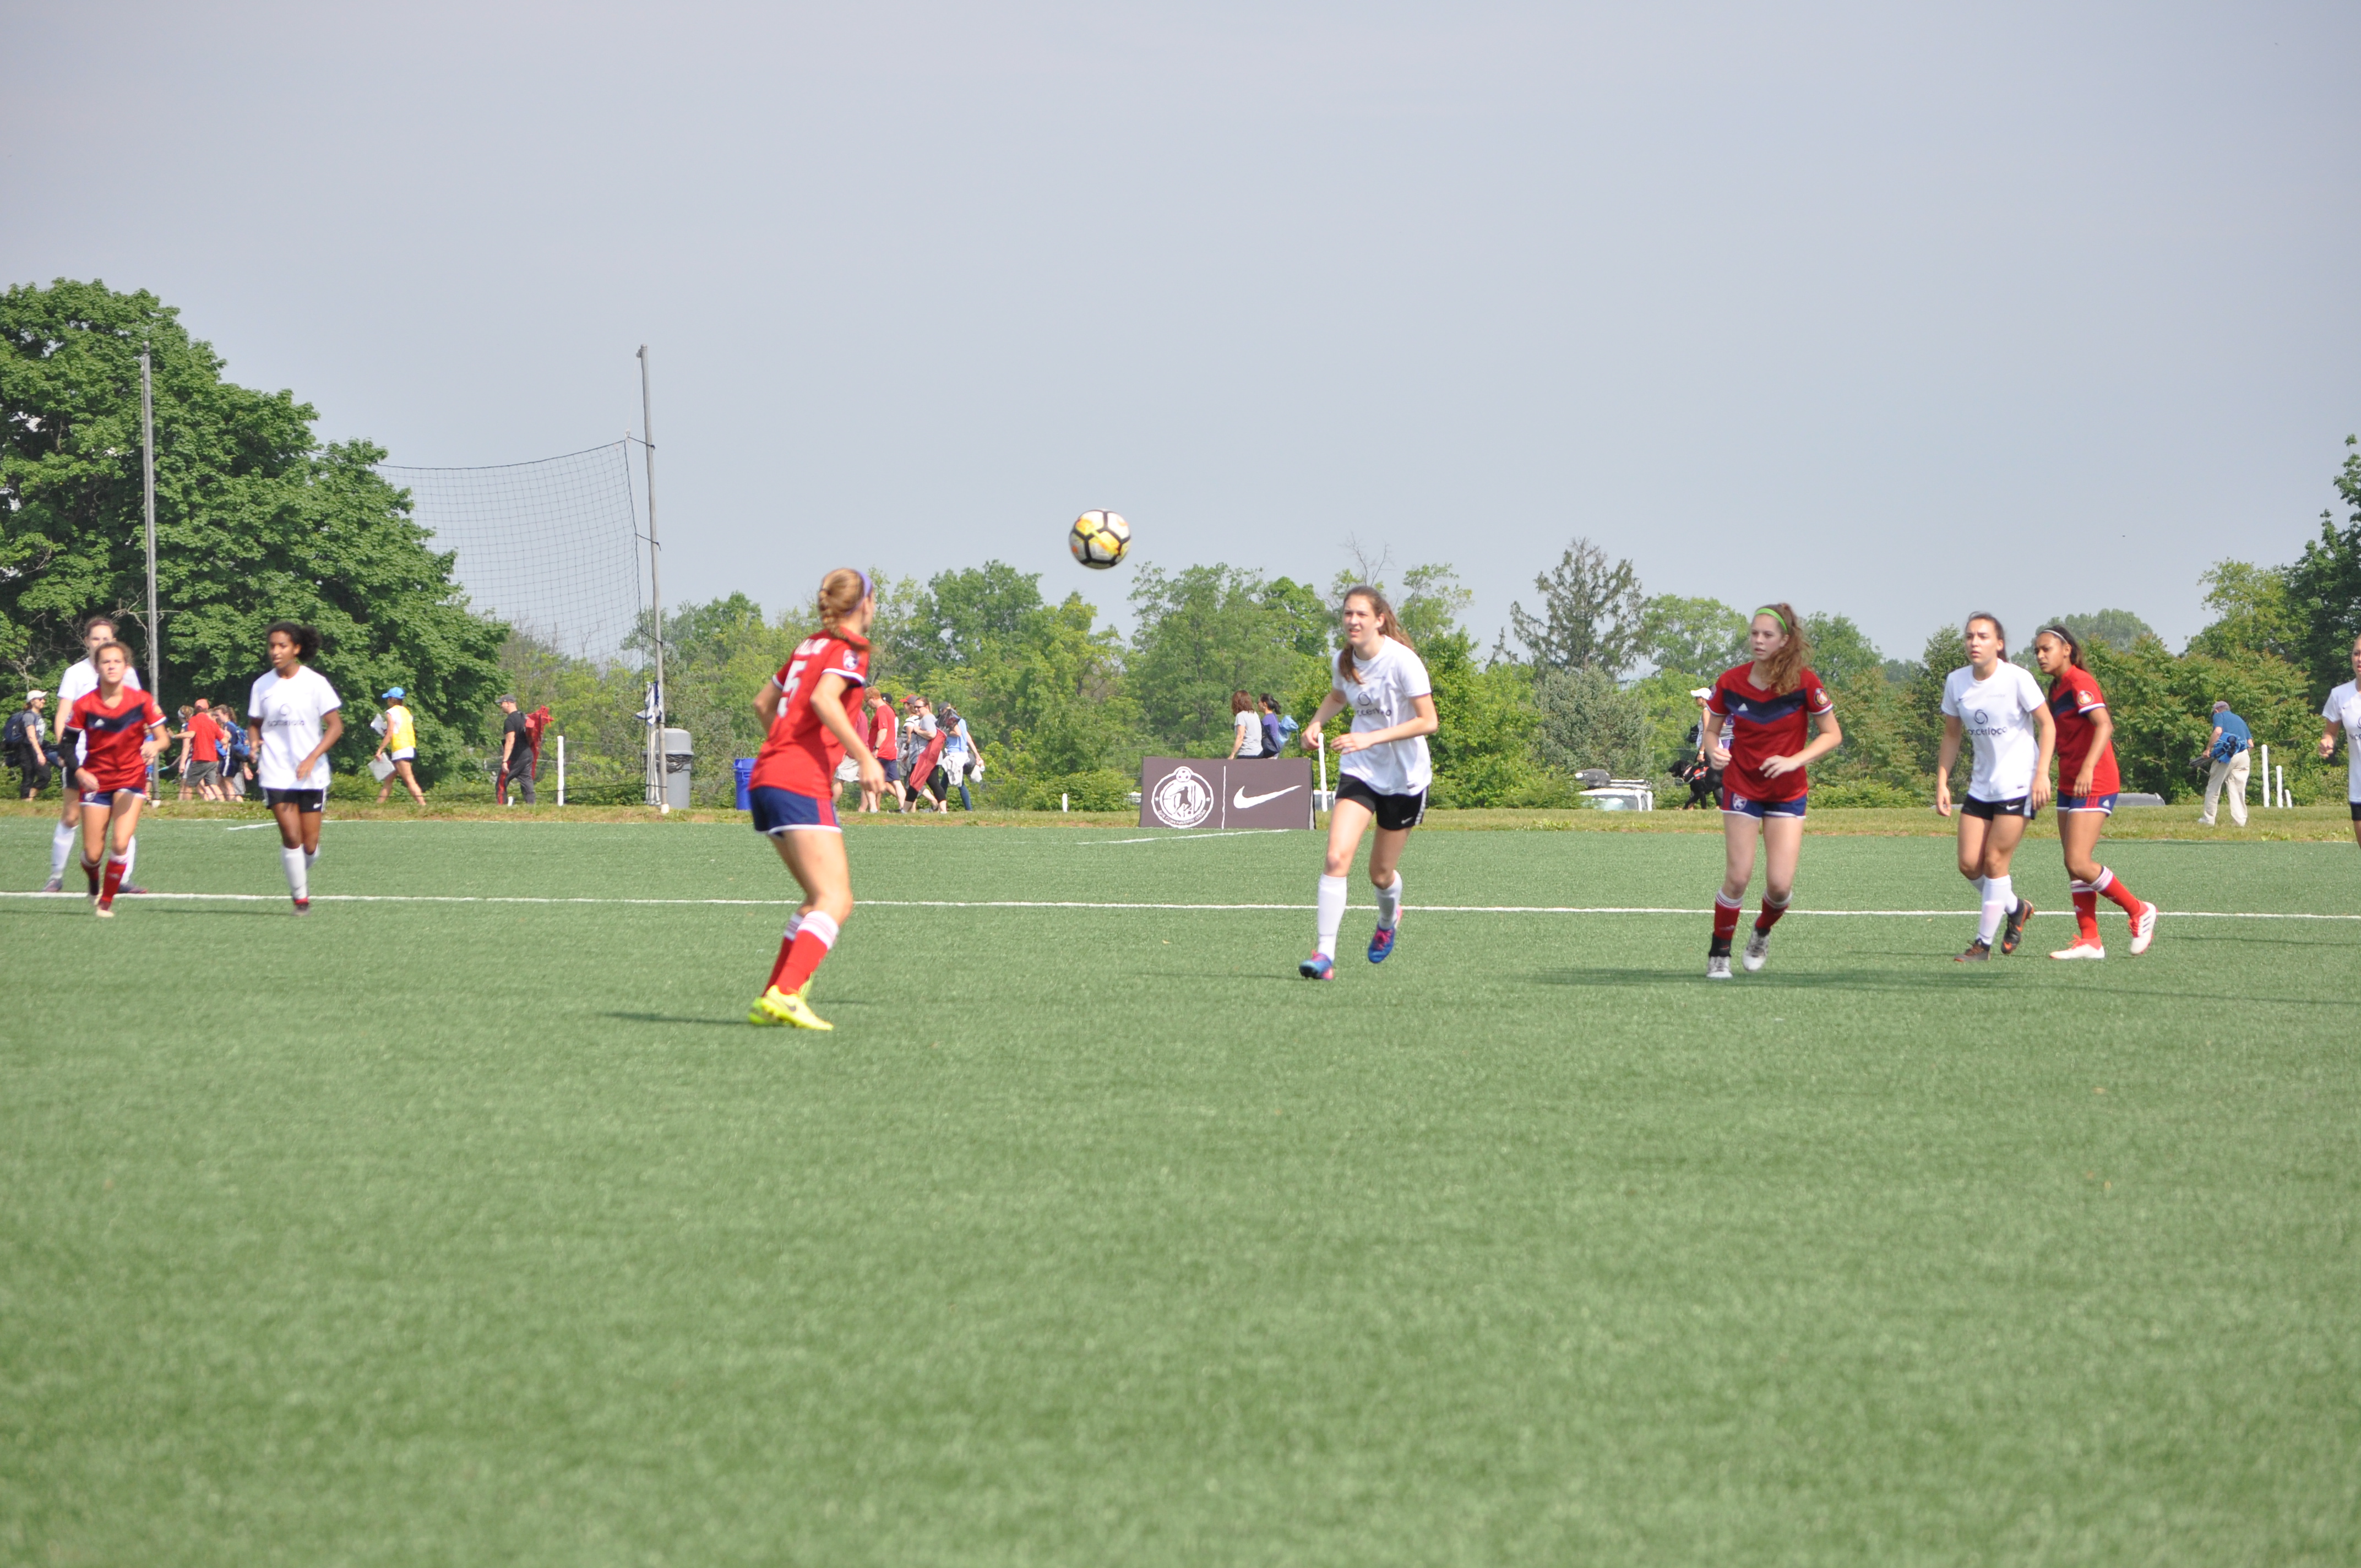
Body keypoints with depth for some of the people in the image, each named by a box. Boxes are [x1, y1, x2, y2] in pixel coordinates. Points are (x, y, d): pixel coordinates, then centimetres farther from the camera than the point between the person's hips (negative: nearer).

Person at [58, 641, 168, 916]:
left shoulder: (142, 701, -8)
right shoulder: (84, 705, -8)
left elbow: (163, 738, -4)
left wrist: (154, 746, -27)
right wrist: (79, 773, -17)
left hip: (131, 777, -1)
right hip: (96, 780, 1)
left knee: (121, 843, -19)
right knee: (92, 854, 0)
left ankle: (107, 902, 1)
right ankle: (95, 888, 36)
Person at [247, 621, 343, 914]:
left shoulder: (315, 682, -5)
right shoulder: (262, 685, 3)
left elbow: (335, 726, -5)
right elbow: (254, 723, 16)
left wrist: (312, 758, -17)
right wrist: (254, 741, -8)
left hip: (312, 775, -1)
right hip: (277, 776, 1)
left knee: (310, 844, 1)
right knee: (291, 836, -12)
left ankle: (303, 876, 33)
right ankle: (300, 898, -1)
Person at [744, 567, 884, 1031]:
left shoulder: (811, 645, 20)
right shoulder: (850, 649, -4)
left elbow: (763, 703, 28)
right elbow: (823, 700, -22)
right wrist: (865, 757, -20)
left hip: (767, 778, 9)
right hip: (802, 785, -9)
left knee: (822, 897, 16)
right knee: (836, 902, -13)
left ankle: (773, 998, 9)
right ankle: (785, 995, -29)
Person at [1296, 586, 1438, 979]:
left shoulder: (1403, 662, -19)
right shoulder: (1345, 659, -1)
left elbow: (1428, 722, -20)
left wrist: (1371, 739, -27)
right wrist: (1316, 723, 1)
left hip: (1404, 777, -3)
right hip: (1359, 771, 3)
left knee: (1381, 874, 9)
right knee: (1337, 857, -18)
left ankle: (1388, 921, 45)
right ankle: (1324, 954, -19)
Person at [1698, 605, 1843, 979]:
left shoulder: (1804, 683, -12)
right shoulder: (1731, 681, -6)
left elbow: (1832, 735, -6)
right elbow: (1711, 730, 7)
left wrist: (1794, 760, -20)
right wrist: (1714, 751, -16)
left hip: (1787, 791, 0)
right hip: (1741, 788, 0)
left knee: (1780, 885, -6)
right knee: (1738, 878, -6)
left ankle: (1762, 934, 27)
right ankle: (1719, 954, 12)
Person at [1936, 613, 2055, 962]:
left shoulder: (2016, 679, -14)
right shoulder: (1956, 682, 1)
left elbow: (2047, 724, -9)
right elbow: (1952, 734, 12)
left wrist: (2042, 774, -17)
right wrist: (1942, 783, 5)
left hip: (2018, 785, -6)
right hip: (1981, 786, 6)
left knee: (1994, 861, -8)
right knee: (1969, 864, 0)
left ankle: (1983, 943, 1)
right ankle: (2015, 908, 27)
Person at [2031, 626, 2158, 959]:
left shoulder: (2079, 682, -13)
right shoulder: (2057, 687, 15)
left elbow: (2104, 725, -26)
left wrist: (2088, 769, -36)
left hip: (2093, 785, -10)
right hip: (2069, 786, 10)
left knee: (2079, 864, -14)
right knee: (2074, 866, 5)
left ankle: (2139, 911, 2)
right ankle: (2089, 941, 8)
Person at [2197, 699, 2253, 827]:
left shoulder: (2219, 716, 9)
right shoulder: (2240, 719, 26)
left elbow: (2218, 731, -13)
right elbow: (2251, 744, 20)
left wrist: (2208, 749, -8)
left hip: (2226, 754, -5)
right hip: (2244, 756, 5)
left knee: (2213, 788, 5)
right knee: (2239, 791, 6)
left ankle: (2208, 820, 6)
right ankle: (2240, 821, -3)